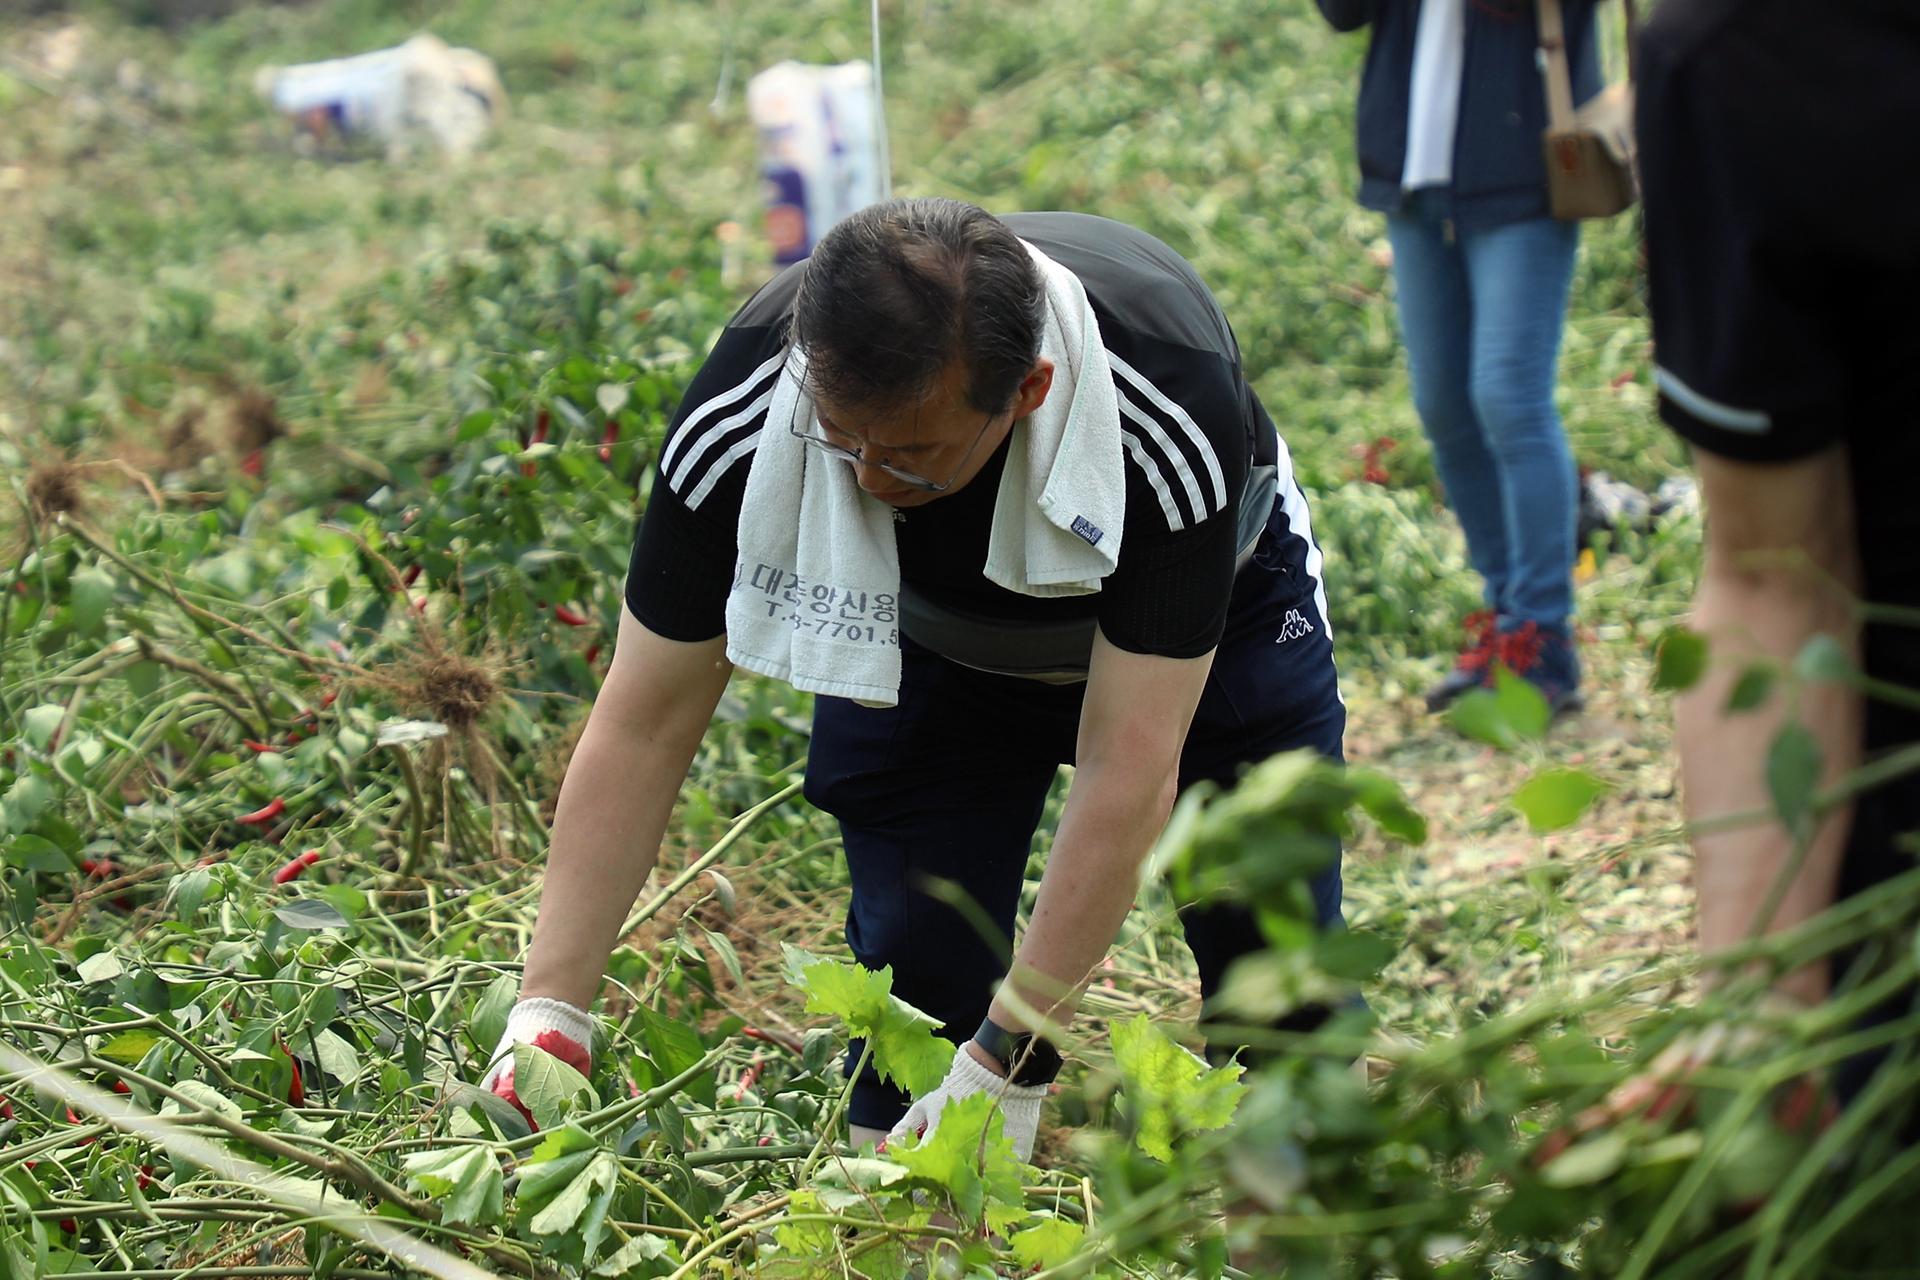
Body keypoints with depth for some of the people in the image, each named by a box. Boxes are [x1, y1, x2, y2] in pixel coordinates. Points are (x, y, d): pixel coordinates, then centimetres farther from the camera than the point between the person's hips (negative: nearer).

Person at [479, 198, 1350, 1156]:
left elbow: (1128, 772, -39)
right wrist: (549, 1011, -33)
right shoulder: (743, 410, -35)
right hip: (928, 632, 2)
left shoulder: (1170, 404, -42)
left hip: (1212, 610, -1)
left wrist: (1008, 1065, -41)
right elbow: (643, 726, -26)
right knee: (914, 956, -10)